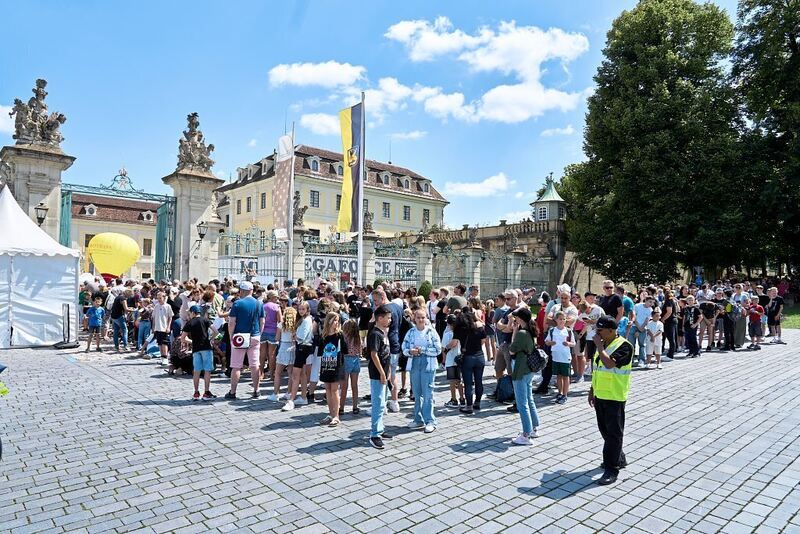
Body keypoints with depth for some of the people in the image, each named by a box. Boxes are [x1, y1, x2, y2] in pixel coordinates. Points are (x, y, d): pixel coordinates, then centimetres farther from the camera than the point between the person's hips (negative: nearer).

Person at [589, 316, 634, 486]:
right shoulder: (603, 344, 9)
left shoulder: (624, 346, -17)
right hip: (600, 395, 8)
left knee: (614, 433, -2)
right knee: (605, 430, 17)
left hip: (615, 397, -8)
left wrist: (599, 347, -21)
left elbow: (609, 364, -32)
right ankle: (619, 459, 35)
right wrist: (592, 390, 18)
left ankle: (612, 470, 5)